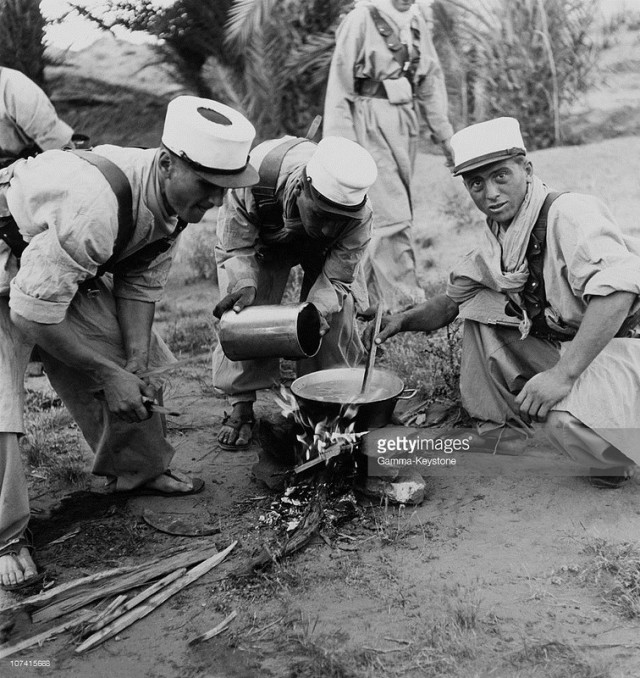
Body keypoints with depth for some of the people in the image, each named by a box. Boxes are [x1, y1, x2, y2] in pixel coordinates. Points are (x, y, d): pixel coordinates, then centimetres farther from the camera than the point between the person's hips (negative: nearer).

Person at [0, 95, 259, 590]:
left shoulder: (174, 196, -15)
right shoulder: (94, 207, -41)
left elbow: (140, 284, -5)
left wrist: (136, 364, -14)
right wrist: (109, 373, -27)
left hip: (67, 266, 8)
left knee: (125, 365, 6)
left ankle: (137, 470, 28)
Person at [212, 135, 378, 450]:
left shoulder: (358, 218, -40)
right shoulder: (252, 179, -44)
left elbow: (335, 278, -29)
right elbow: (236, 249, -30)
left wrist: (315, 310, -49)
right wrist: (244, 285, -51)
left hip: (326, 252, 1)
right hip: (262, 239, 0)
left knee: (336, 312, -17)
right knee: (243, 312, -16)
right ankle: (241, 406, 1)